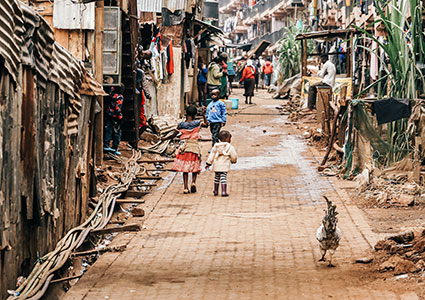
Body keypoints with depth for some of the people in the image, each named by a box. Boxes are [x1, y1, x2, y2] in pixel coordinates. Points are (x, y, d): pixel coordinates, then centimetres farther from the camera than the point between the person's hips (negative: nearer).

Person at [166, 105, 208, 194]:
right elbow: (206, 124, 15)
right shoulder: (197, 123, -3)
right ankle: (193, 182, -10)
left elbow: (174, 135, 2)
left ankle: (185, 187, 1)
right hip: (195, 146, 0)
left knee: (185, 167, 6)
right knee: (195, 166, 14)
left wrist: (164, 139, 16)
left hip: (185, 147, 0)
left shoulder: (181, 124, -2)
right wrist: (203, 116, 24)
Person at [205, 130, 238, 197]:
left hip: (217, 166, 5)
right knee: (223, 178, -6)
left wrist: (208, 163, 14)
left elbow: (211, 155, 8)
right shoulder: (229, 147, -7)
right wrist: (233, 161, 20)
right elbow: (234, 156, -1)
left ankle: (216, 191, 27)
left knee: (217, 177, 17)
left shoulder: (216, 146, 7)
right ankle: (224, 192, -12)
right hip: (224, 165, -5)